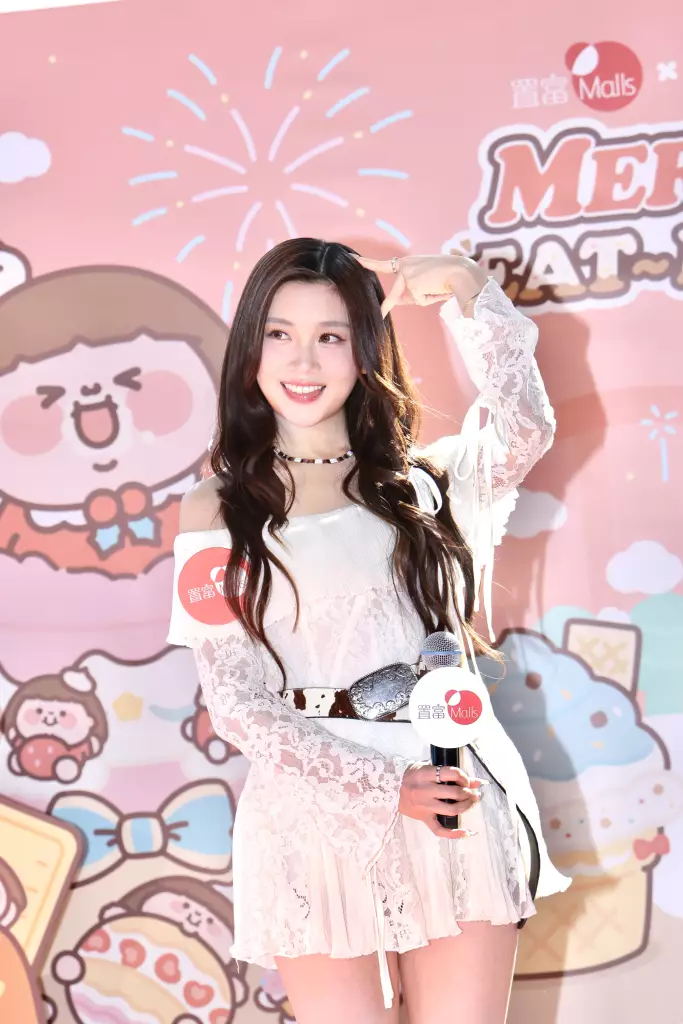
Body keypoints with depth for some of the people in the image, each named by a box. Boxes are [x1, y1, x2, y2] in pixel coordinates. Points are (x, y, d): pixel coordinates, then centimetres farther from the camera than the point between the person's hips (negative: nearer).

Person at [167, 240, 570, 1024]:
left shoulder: (418, 480, 9)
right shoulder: (216, 512, 2)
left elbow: (525, 434, -12)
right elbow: (234, 704, -3)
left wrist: (470, 295, -19)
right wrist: (383, 787, -10)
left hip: (453, 796, 2)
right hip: (316, 816, -1)